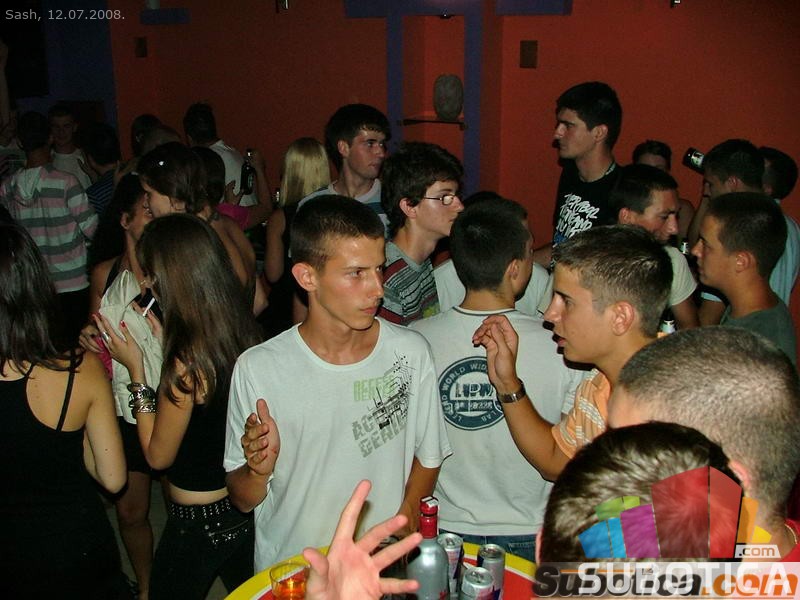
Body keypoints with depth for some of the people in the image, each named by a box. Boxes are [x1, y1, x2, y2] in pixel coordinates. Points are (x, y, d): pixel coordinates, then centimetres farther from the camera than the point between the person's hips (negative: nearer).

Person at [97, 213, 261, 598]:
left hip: (200, 523, -7)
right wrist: (165, 342, 3)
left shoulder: (185, 362, -29)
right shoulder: (243, 332, -8)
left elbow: (158, 455, -15)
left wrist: (136, 370, -14)